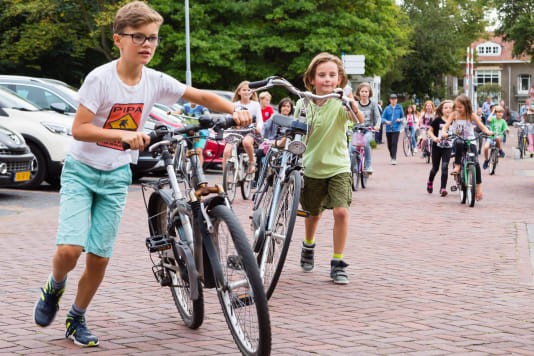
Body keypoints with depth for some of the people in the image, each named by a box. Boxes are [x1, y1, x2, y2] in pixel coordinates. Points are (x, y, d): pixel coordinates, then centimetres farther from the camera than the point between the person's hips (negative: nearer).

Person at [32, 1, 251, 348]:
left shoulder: (155, 81, -6)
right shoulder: (100, 78, -19)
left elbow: (202, 96, 0)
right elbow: (79, 129, -21)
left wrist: (235, 111, -17)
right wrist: (123, 134, -33)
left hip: (116, 177, 4)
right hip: (81, 171, -4)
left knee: (100, 258, 3)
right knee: (70, 249, -18)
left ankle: (77, 319, 24)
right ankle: (55, 287, 16)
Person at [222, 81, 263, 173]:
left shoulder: (255, 105, 7)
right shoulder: (235, 105, 10)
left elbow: (260, 120, 1)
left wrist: (258, 127, -23)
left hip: (251, 131, -2)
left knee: (246, 142, -38)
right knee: (227, 151, -21)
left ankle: (252, 160, -10)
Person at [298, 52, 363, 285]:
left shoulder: (339, 102, -13)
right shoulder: (303, 104, -5)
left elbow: (360, 120, -32)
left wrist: (354, 106, -52)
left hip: (338, 167, -2)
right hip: (311, 167, 2)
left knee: (341, 211, -16)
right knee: (313, 213, 17)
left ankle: (338, 263, -4)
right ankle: (308, 247, 48)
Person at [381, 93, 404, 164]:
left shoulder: (399, 108, 4)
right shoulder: (387, 108, 4)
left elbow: (402, 116, 12)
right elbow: (383, 117, 3)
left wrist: (400, 120, -9)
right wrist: (386, 121, -16)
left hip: (396, 129, -2)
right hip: (388, 129, 2)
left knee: (394, 143, -15)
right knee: (389, 145, 9)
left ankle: (394, 159, -16)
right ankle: (392, 157, 33)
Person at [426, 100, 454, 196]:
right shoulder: (437, 120, -7)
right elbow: (430, 131, -3)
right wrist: (434, 138, -21)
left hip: (447, 147, 0)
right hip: (437, 146, 0)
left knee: (445, 167, -13)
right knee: (435, 168, 12)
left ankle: (443, 188, -7)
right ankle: (430, 182, 41)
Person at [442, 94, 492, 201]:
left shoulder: (472, 116, -3)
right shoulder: (454, 114, -1)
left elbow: (481, 126, -7)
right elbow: (446, 126, -9)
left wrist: (487, 131, -29)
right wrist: (444, 132, -32)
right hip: (457, 141, 0)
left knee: (475, 162, -18)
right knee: (458, 144, -39)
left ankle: (478, 186, -7)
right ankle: (457, 166, -22)